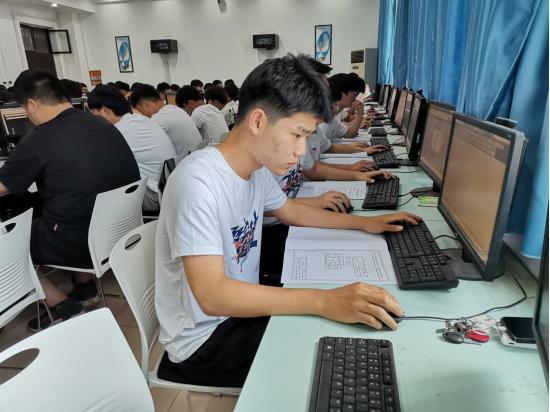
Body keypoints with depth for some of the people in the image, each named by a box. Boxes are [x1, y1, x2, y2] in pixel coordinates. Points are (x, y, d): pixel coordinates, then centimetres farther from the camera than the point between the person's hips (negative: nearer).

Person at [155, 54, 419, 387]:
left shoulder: (258, 168, -3)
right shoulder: (199, 182, -29)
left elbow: (291, 211, 16)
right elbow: (212, 295, -35)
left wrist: (365, 223, 9)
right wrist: (325, 301, -40)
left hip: (241, 307, 7)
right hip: (204, 338, -7)